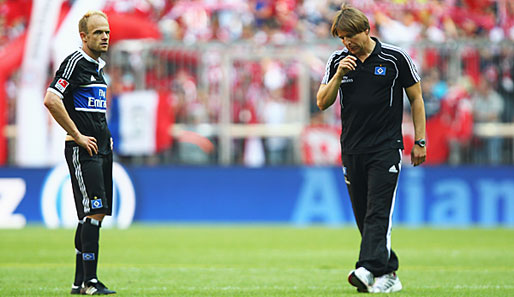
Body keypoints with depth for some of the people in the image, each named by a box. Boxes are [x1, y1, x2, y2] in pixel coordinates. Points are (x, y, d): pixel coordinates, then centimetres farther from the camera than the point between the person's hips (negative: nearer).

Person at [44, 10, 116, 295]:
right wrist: (78, 136, -18)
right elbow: (51, 100, -21)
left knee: (94, 214, 9)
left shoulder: (97, 66, 18)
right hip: (82, 150, -9)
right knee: (94, 211, -15)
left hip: (101, 148, 9)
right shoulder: (75, 62, -10)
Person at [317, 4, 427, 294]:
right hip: (352, 149, 5)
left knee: (378, 213, -15)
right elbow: (323, 103, 5)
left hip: (386, 148, -5)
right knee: (363, 215, 6)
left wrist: (420, 141, 1)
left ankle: (369, 269, -27)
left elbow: (416, 98, 4)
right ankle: (388, 273, 15)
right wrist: (338, 75, -11)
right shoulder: (338, 61, 6)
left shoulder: (395, 58, -3)